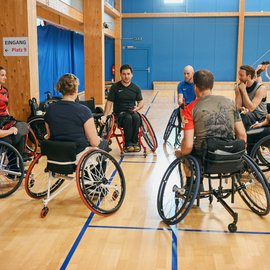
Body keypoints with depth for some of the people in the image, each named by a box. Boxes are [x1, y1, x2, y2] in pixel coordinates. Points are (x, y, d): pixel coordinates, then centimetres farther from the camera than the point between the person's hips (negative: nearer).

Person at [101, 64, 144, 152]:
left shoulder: (136, 88, 11)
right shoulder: (115, 87, 3)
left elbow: (141, 102, 16)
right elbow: (109, 102, 0)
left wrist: (137, 108, -7)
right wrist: (105, 116, -12)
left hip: (132, 112, 2)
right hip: (119, 113, -2)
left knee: (136, 117, -34)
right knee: (128, 118, -36)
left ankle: (134, 142, -24)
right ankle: (128, 143, -27)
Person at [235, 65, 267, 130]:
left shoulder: (261, 88, -16)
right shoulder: (238, 87, -1)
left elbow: (251, 108, -25)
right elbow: (238, 106, -7)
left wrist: (244, 90, -24)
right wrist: (242, 109, -31)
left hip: (259, 116, -4)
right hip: (246, 114, 4)